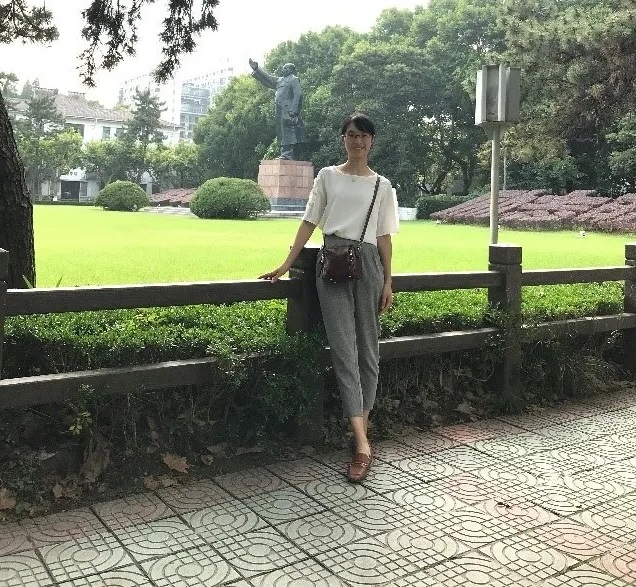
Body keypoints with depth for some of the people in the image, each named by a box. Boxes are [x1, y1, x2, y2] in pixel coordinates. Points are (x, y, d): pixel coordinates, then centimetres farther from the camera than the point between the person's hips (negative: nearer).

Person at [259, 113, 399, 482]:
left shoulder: (382, 185, 12)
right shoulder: (328, 176, 12)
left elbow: (384, 236, 9)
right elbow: (309, 223, 9)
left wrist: (388, 282, 3)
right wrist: (286, 265, 3)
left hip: (367, 263, 1)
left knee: (367, 347, 3)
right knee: (343, 348, -10)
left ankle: (363, 423, 16)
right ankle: (363, 442, -14)